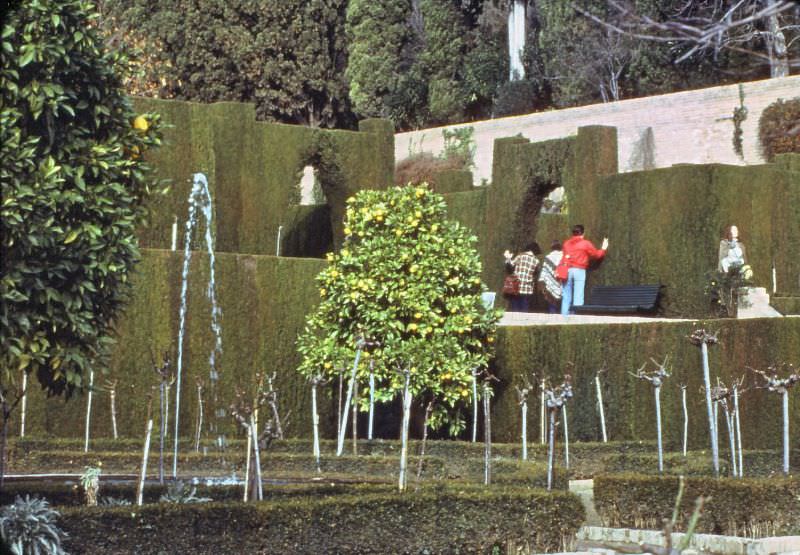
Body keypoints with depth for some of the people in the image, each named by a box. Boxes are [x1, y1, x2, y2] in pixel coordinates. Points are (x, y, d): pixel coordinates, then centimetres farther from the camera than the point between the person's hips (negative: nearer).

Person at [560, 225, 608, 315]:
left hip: (567, 270, 4)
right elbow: (596, 254, 10)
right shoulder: (585, 243, 4)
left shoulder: (566, 243, 14)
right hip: (579, 270, -4)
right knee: (578, 297, -5)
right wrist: (603, 249, 27)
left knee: (566, 297, 6)